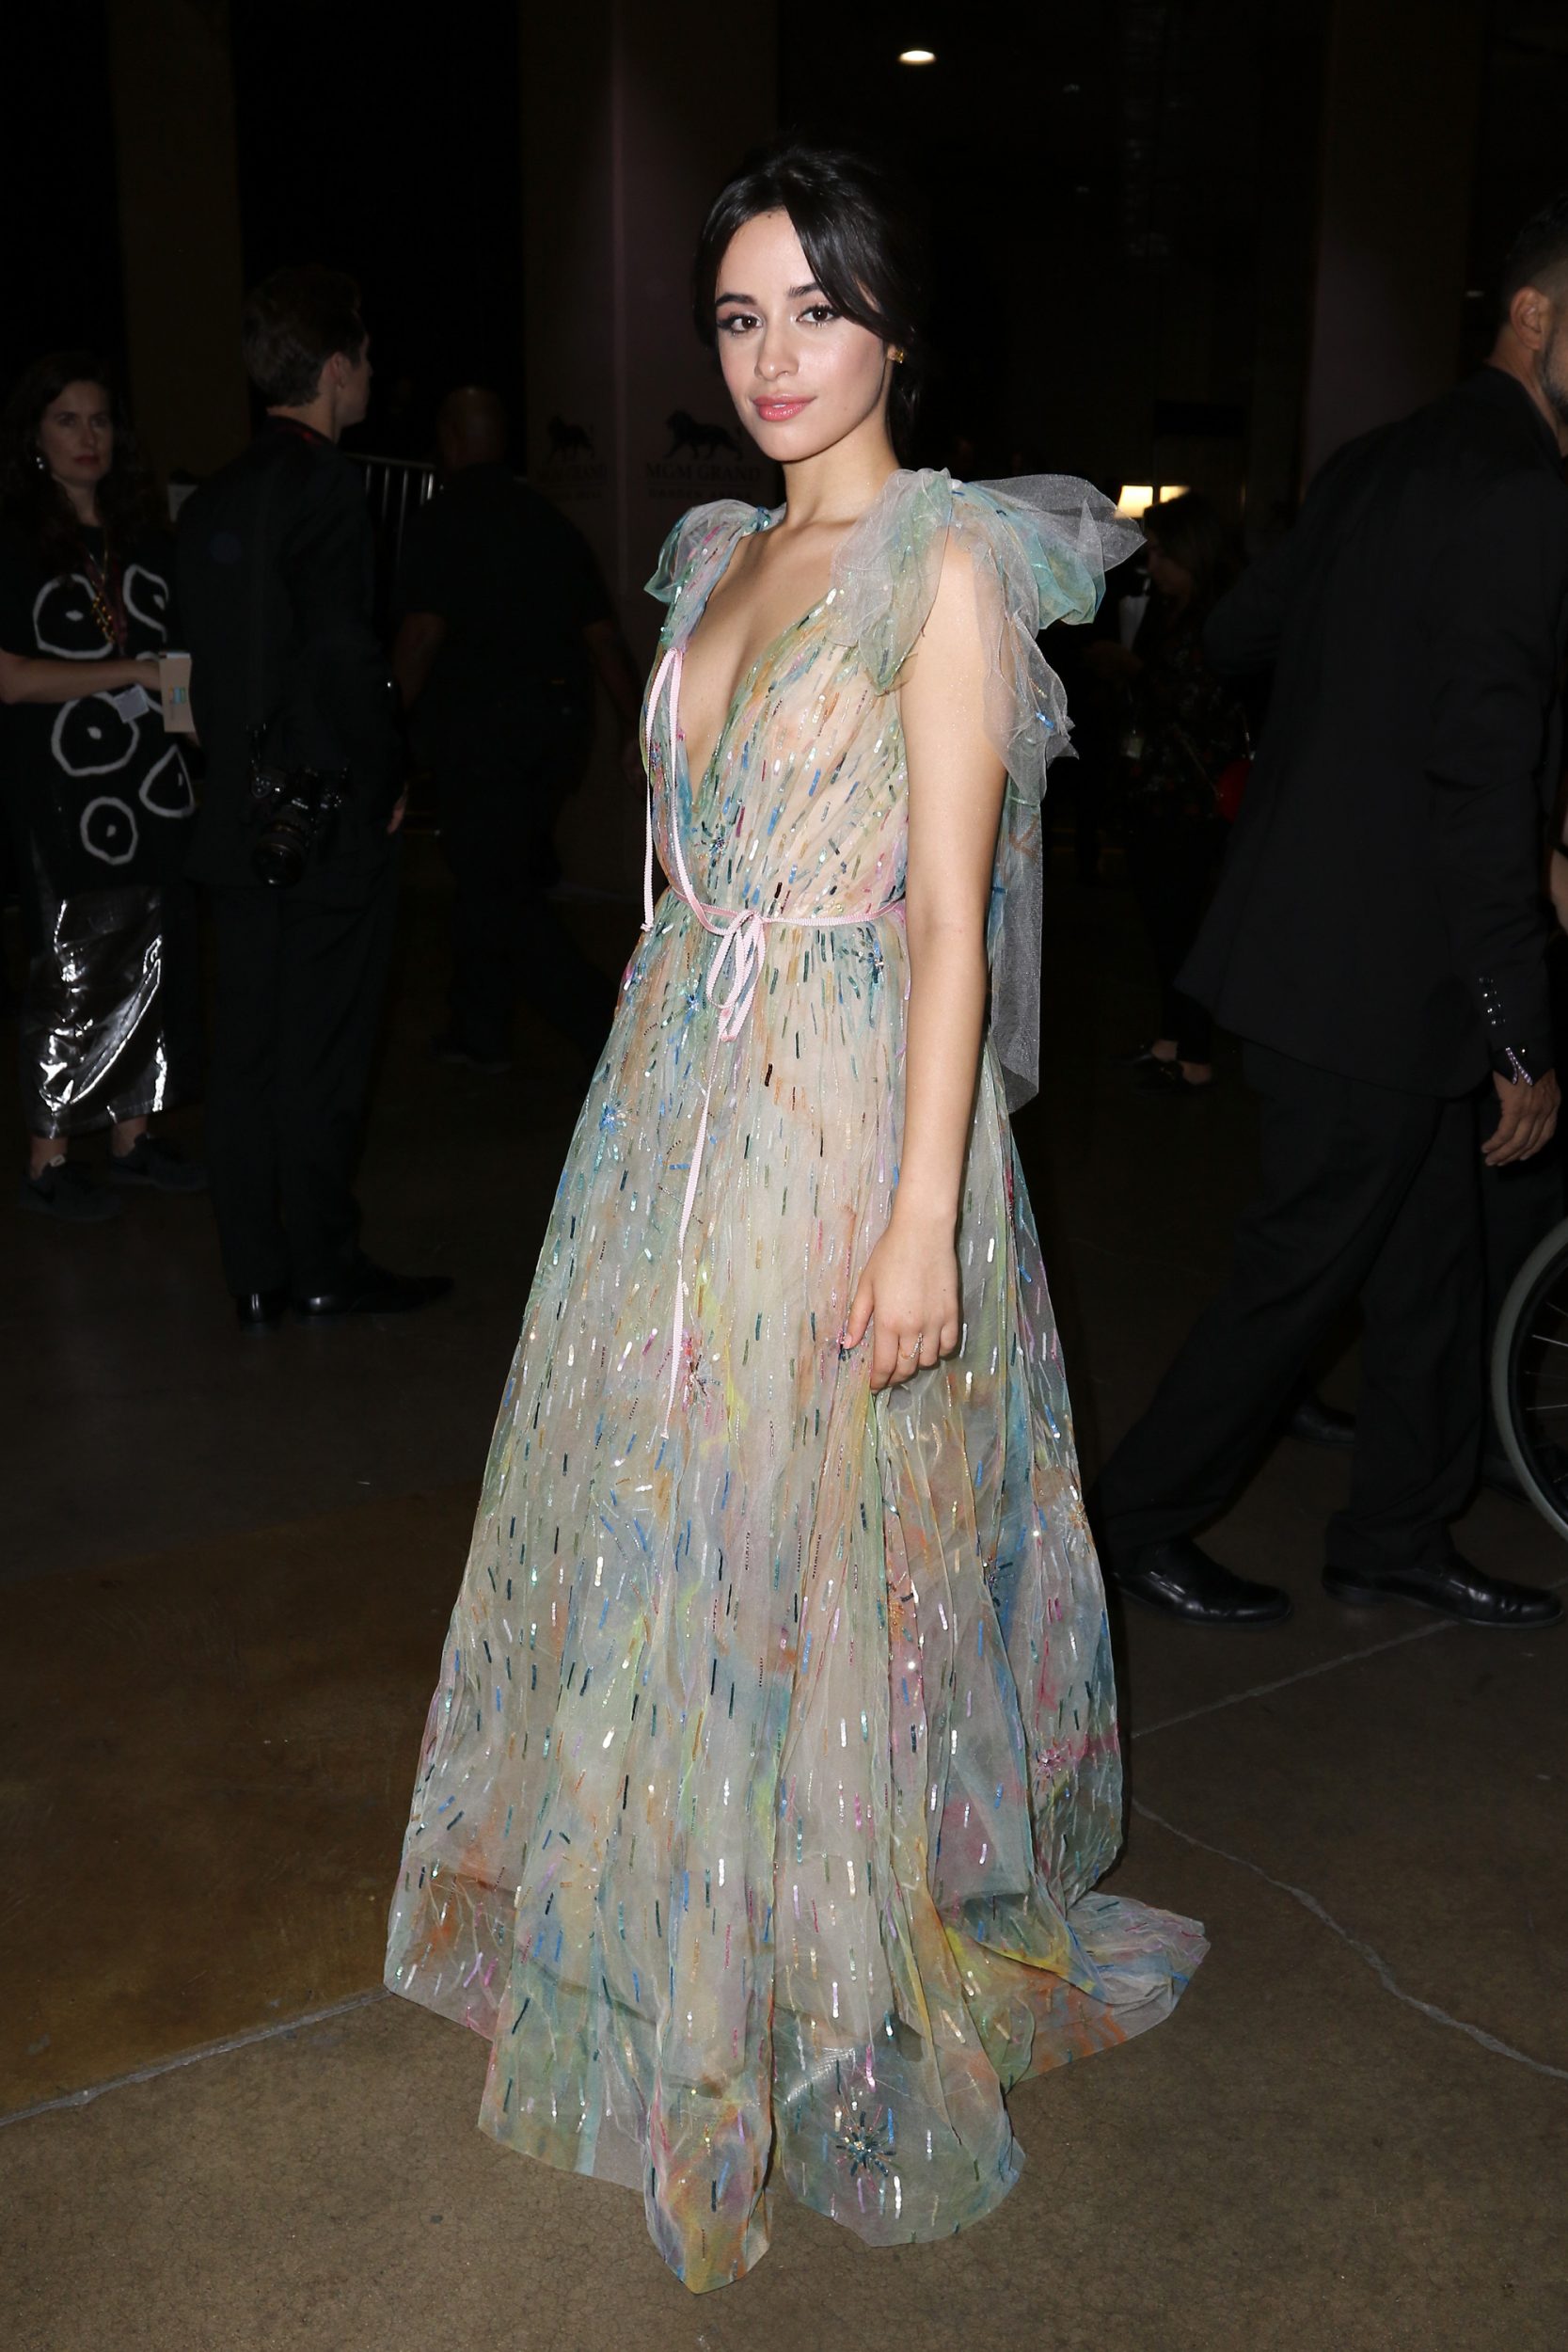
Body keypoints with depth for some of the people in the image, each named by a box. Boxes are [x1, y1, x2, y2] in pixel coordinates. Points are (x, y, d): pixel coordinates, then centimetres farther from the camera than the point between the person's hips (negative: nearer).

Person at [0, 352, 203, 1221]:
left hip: (154, 790, 6)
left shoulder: (144, 540, 13)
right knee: (74, 978, -2)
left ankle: (133, 1134, 21)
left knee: (151, 967, 8)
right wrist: (133, 672, -15)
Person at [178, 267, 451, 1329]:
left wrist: (241, 774, 16)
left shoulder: (212, 500, 12)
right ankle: (323, 1266, 12)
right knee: (323, 1057, 2)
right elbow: (345, 658, -18)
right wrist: (386, 782, -7)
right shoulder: (327, 488, -13)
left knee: (248, 1053, 9)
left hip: (240, 822, 8)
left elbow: (211, 662, 13)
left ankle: (258, 1277, 17)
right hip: (330, 821, -8)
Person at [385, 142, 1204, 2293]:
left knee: (822, 1562, 4)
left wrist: (920, 1220, -20)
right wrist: (658, 1111, 16)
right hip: (679, 1092, 8)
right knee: (666, 1530, 17)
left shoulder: (949, 561, -10)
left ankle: (853, 2015, 28)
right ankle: (671, 1946, 41)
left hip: (846, 1114, -7)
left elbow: (949, 912, -16)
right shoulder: (724, 558, 13)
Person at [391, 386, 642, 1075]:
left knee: (500, 893, -4)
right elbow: (603, 634, 9)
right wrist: (637, 727, 12)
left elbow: (422, 632, -15)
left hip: (480, 721, -7)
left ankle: (607, 1029, -15)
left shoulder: (439, 522, -6)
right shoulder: (549, 521, 12)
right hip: (560, 716, 7)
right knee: (495, 872, 19)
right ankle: (480, 1029, 27)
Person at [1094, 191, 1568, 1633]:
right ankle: (1141, 1521, 20)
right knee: (1300, 1269, 4)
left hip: (1325, 941, 10)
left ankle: (1400, 1536, 32)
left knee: (1429, 1253, 18)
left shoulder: (1377, 467, 11)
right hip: (1378, 971, -10)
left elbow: (1233, 634, 22)